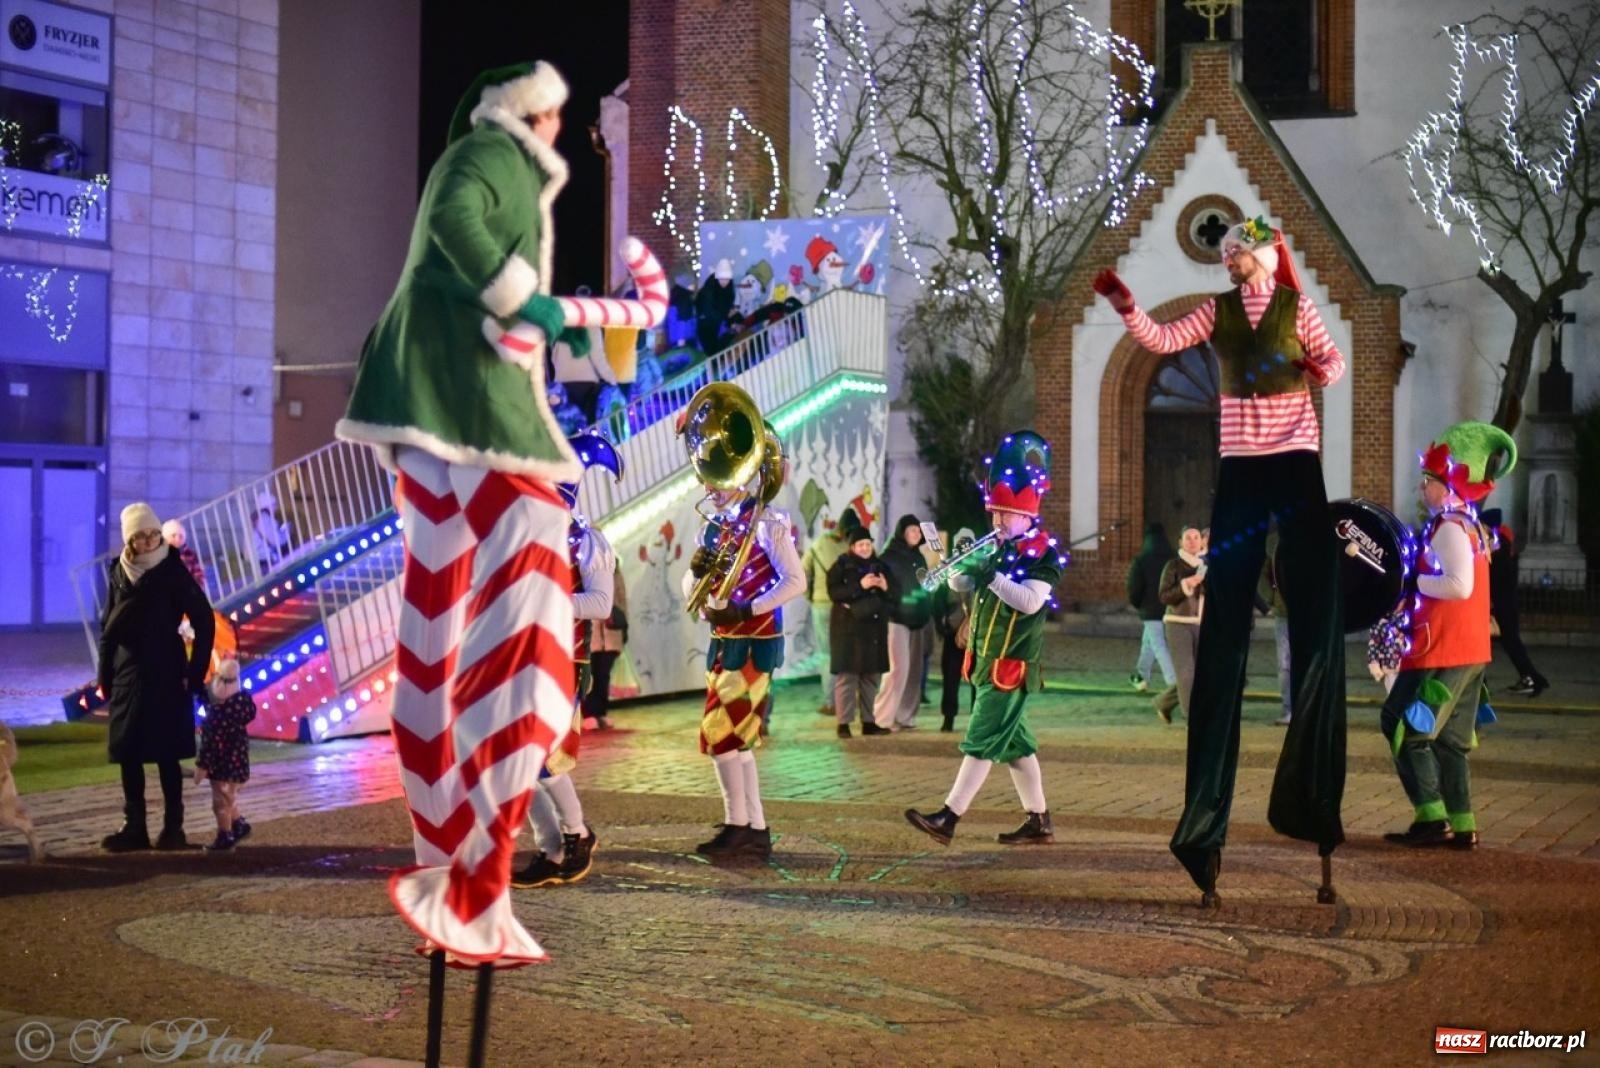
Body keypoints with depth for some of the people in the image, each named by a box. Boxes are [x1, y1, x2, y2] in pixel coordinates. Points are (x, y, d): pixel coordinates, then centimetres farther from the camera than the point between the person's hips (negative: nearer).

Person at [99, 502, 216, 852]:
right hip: (127, 674, 4)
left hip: (166, 676, -4)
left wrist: (195, 673, -10)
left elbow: (204, 621, -8)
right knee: (128, 753, 6)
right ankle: (134, 827, 13)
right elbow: (108, 627, 10)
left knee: (167, 755, -1)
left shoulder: (173, 571, -8)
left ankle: (173, 829, 5)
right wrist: (105, 677, 7)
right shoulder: (119, 573, 4)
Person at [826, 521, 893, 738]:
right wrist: (860, 586, -20)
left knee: (872, 676, 5)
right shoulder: (842, 565, 1)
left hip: (874, 629, 5)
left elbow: (894, 597, 16)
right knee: (846, 676, -7)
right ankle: (844, 723, -5)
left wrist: (886, 588, -6)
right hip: (848, 628, -5)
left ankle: (869, 721, 12)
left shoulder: (880, 566, 14)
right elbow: (833, 592, -13)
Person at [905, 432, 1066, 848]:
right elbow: (961, 584, 11)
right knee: (1015, 743, 12)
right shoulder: (998, 550, 14)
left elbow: (1029, 601, -23)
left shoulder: (1043, 555, -10)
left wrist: (991, 575, -27)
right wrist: (963, 567, -10)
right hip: (987, 661, 8)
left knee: (982, 742, -9)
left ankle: (948, 818, -13)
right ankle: (1039, 822, 18)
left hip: (1012, 666, -8)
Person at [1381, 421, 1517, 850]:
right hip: (1468, 649, 10)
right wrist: (1417, 583, 10)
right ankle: (1462, 826, 10)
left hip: (1444, 650, -10)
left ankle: (1432, 818, -4)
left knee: (1404, 728, -3)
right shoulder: (1469, 526, 15)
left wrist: (1411, 581, -16)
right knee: (1448, 739, 12)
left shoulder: (1448, 527, -15)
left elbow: (1460, 585, -26)